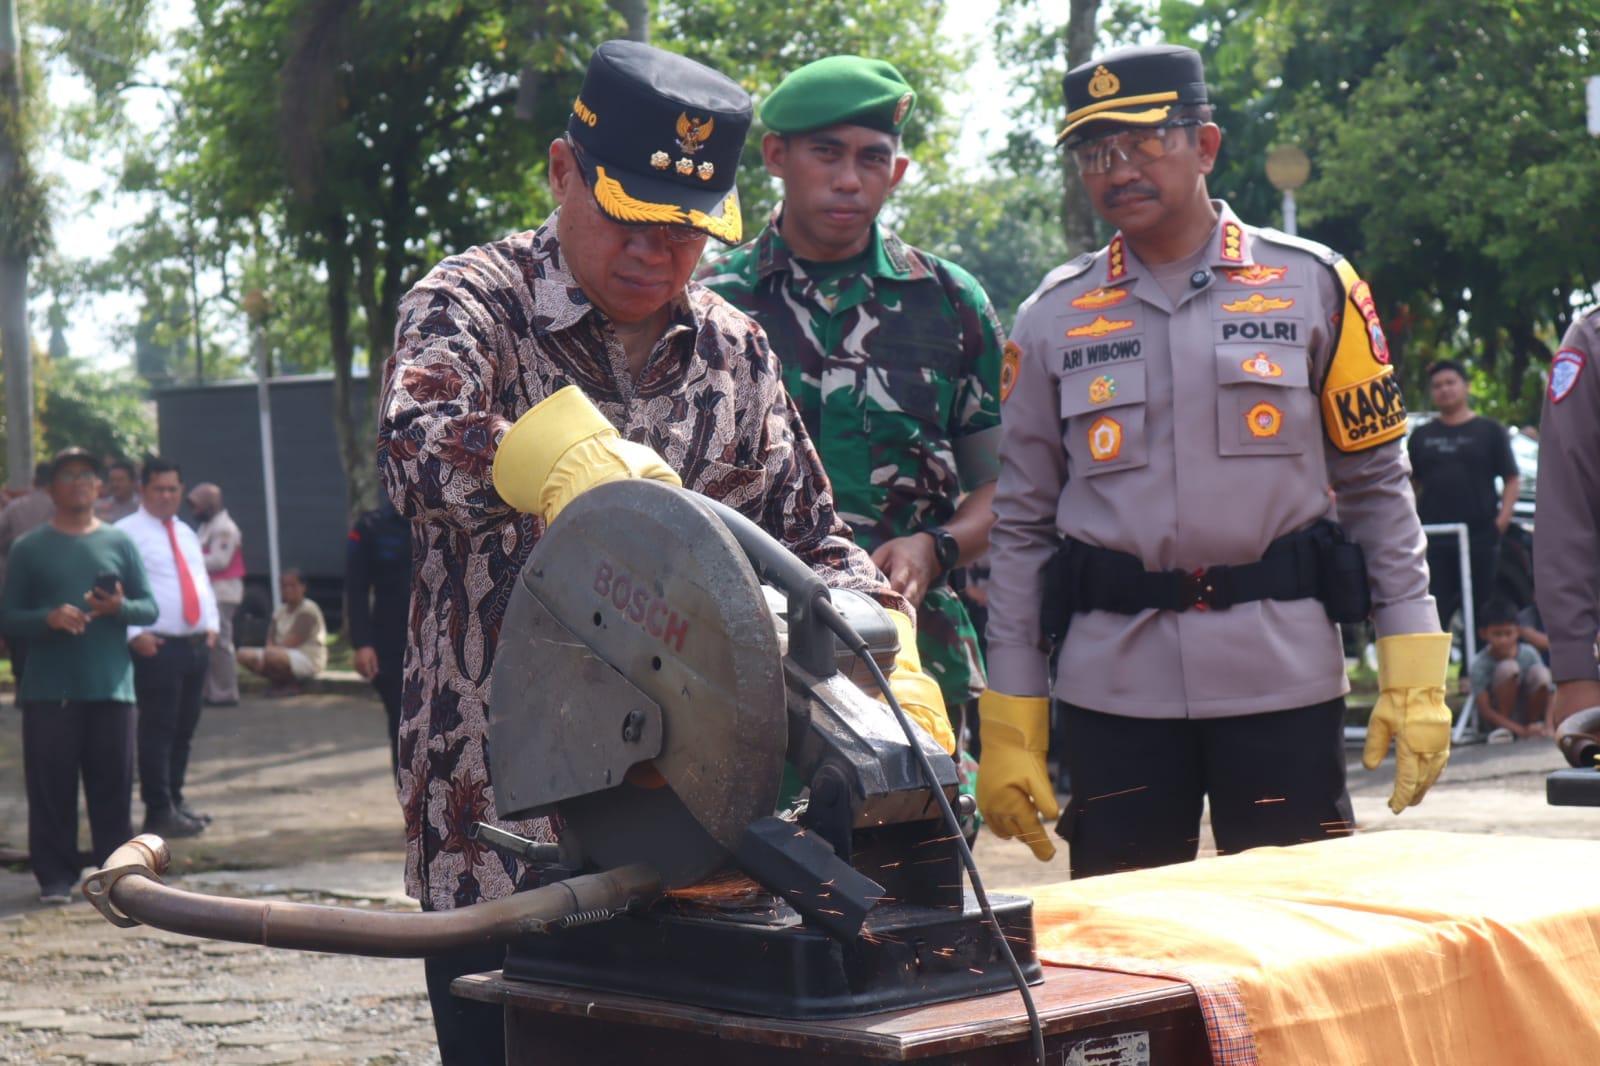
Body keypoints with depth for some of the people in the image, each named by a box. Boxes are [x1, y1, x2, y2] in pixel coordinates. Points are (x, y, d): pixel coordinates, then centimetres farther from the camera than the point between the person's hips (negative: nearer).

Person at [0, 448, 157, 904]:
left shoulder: (119, 542, 9)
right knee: (51, 785, -1)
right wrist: (48, 618, -16)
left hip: (111, 687, 1)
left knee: (112, 784, 4)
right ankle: (56, 875, 6)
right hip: (48, 690, -1)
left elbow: (150, 608, 9)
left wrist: (120, 608, -12)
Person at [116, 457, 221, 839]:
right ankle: (159, 812, -2)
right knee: (158, 731, -6)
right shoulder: (127, 533, -6)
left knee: (185, 729, 13)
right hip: (157, 647, -8)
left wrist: (212, 624, 12)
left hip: (197, 645, 8)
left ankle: (175, 799, 23)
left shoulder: (186, 533, 20)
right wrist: (134, 634, -19)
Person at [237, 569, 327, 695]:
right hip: (285, 654, 9)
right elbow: (271, 640, 9)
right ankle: (280, 681, -1)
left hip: (309, 660, -9)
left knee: (271, 654, -36)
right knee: (244, 654, -2)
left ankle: (292, 684, -11)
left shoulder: (308, 610, -12)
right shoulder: (280, 611, 14)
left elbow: (292, 642, -19)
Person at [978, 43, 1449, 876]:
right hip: (1111, 686, 1)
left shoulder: (1312, 285, 4)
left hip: (1285, 677, -1)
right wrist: (1009, 727, 4)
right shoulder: (1054, 316, 8)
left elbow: (1377, 484, 6)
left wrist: (1413, 675, -2)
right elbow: (1020, 525, 9)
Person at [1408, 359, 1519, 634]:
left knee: (1484, 611, 3)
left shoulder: (1489, 431, 6)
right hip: (1432, 538, 2)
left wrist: (1503, 517, -9)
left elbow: (1511, 480, 4)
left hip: (1480, 537, -2)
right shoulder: (1422, 435, 14)